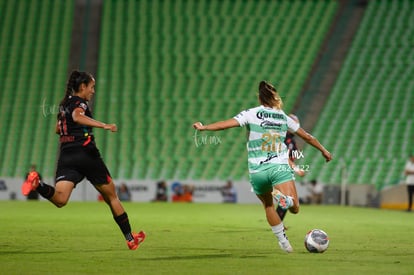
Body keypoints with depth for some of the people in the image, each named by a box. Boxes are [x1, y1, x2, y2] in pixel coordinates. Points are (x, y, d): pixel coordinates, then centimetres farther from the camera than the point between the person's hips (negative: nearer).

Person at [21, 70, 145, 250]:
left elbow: (58, 129, 36)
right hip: (86, 153, -6)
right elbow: (77, 116, -27)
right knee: (111, 197, 10)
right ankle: (130, 238, 16)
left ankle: (37, 184, -41)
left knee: (60, 200, -15)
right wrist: (103, 125, -33)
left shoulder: (64, 104, 21)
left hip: (66, 157, 6)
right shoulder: (79, 102, -3)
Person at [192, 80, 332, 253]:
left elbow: (227, 124, -11)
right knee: (295, 208, -10)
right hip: (280, 167, 0)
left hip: (257, 170, 0)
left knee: (268, 205, 22)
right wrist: (324, 150, 35)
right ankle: (283, 198, -41)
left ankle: (283, 241, 19)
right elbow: (307, 136, 21)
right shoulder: (283, 117, 11)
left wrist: (204, 127, -2)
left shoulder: (251, 114, 1)